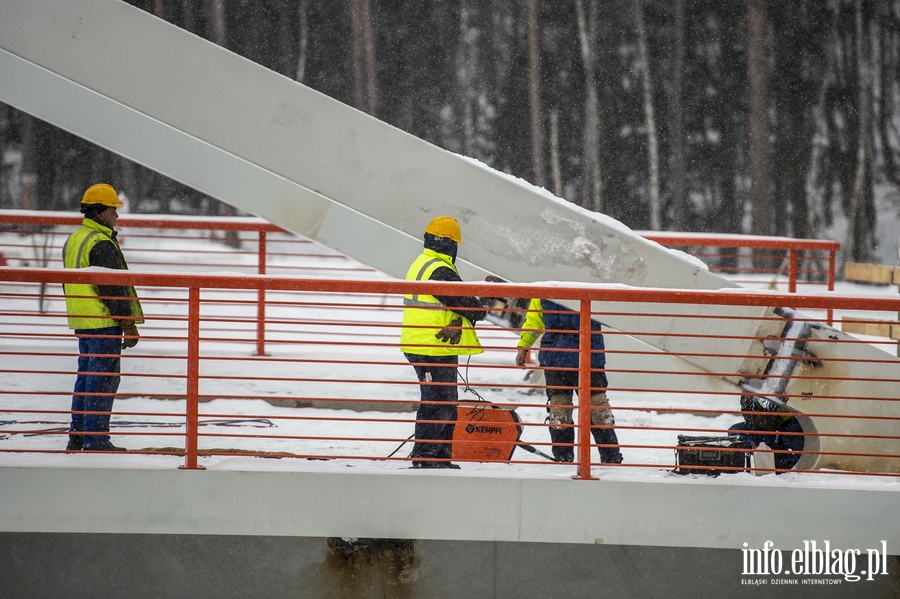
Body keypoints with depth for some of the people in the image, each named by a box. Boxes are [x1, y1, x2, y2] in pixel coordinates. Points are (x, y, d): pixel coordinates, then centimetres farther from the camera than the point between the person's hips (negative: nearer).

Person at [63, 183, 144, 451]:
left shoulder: (73, 241, 15)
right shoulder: (102, 244, -16)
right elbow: (112, 288, -19)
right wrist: (129, 324, -15)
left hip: (82, 323, 10)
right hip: (104, 323, -10)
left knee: (86, 376, 15)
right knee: (103, 379, -7)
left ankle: (77, 436, 17)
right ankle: (96, 439, -7)